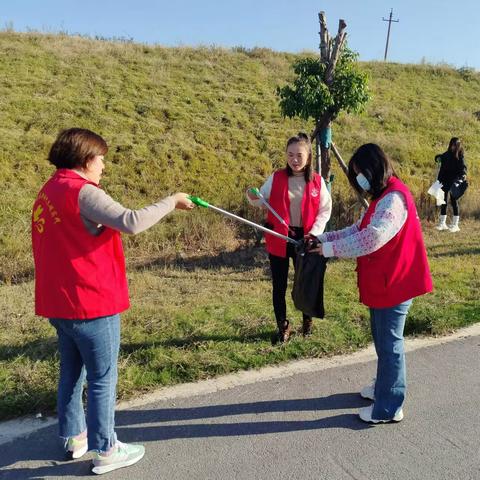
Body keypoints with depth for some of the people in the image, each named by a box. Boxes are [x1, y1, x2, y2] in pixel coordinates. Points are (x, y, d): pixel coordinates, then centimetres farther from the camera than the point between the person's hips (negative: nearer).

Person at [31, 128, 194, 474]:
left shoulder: (48, 193, 12)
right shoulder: (81, 191, -17)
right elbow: (131, 222, -28)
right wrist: (171, 202, -17)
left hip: (60, 303, 9)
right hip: (91, 303, -9)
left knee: (72, 372, 20)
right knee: (103, 379, 3)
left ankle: (75, 436, 33)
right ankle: (105, 450, 15)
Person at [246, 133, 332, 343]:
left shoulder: (317, 181, -2)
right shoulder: (276, 178, -3)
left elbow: (325, 209, 2)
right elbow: (263, 201, 0)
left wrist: (314, 232, -11)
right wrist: (253, 198, -23)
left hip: (304, 239, 0)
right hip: (278, 238, 0)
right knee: (279, 285, 8)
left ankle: (307, 322, 36)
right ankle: (283, 326, 26)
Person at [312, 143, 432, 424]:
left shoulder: (394, 198, -21)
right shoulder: (383, 197, 13)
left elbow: (371, 239, -30)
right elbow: (360, 230, 13)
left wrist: (331, 249, -23)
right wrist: (325, 237, 4)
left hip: (394, 283, -10)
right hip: (382, 282, 10)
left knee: (389, 343, 1)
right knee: (382, 339, 22)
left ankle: (389, 408, 15)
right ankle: (384, 387, 41)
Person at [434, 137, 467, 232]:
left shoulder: (460, 156, -5)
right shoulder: (447, 154, 9)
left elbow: (463, 166, -16)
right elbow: (440, 157, 29)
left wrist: (464, 174, -35)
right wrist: (438, 158, 8)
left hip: (454, 182, -5)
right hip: (444, 181, 5)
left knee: (454, 202, -2)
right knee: (443, 202, 8)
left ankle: (455, 225, 6)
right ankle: (442, 223, 16)